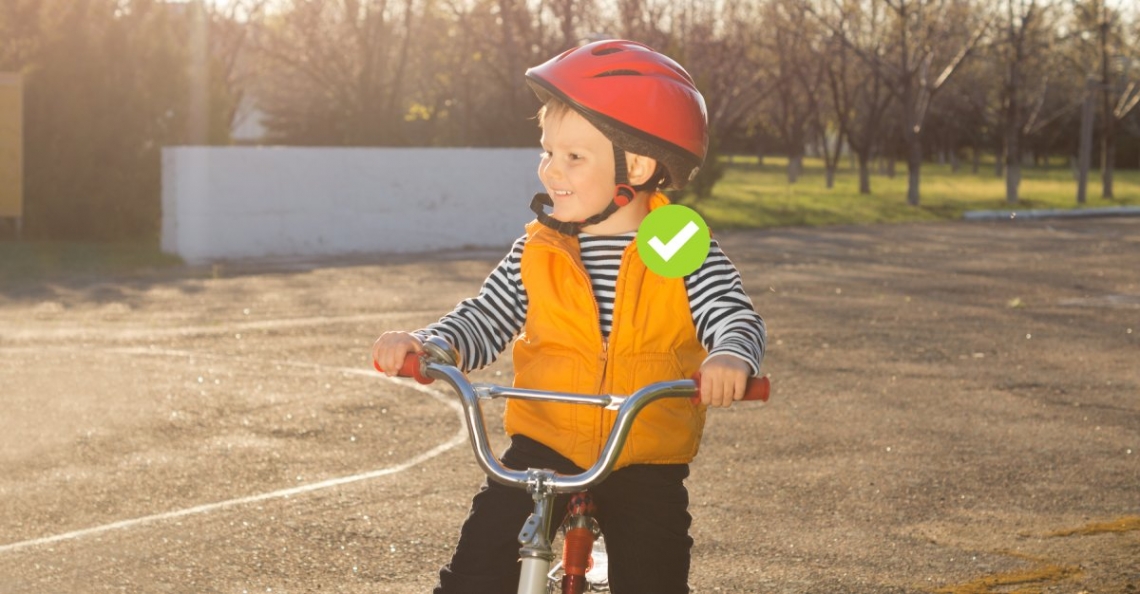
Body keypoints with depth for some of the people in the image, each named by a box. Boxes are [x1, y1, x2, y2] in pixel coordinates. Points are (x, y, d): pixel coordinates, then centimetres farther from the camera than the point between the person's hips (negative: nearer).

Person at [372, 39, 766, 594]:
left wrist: (729, 358, -39)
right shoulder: (537, 252, 1)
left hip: (645, 462, -1)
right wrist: (424, 344, -17)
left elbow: (734, 318, -15)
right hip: (544, 444, 2)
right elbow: (485, 320, 3)